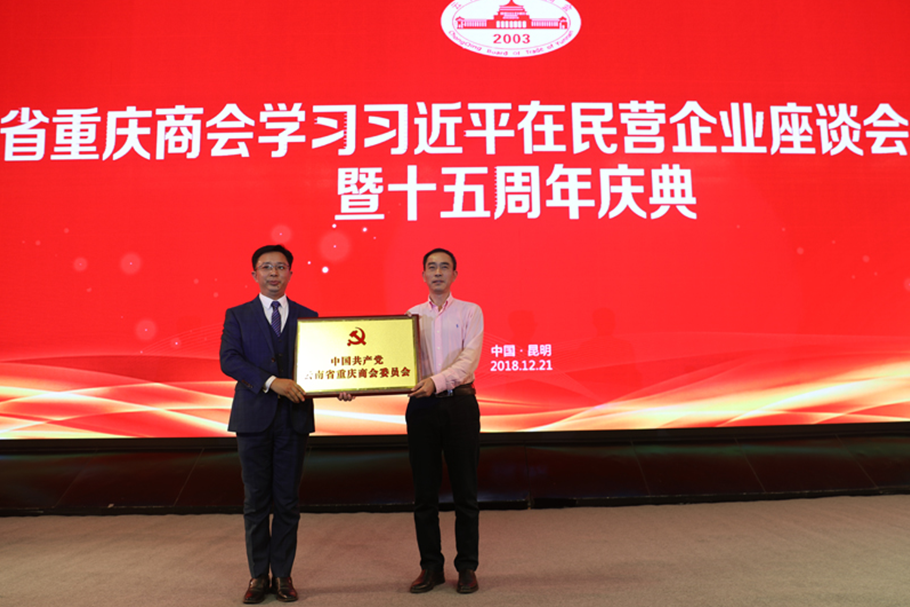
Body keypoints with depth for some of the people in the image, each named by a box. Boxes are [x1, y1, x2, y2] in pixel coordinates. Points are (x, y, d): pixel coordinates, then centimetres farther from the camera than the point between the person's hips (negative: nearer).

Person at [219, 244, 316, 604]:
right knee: (256, 500, 8)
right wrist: (272, 381, -21)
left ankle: (283, 574, 21)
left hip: (294, 417, 1)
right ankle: (258, 575, 22)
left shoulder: (307, 317, 9)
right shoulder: (238, 316, 5)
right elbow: (229, 360, -8)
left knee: (288, 500, 7)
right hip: (253, 416, -1)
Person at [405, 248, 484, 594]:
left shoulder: (470, 312, 4)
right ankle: (430, 566, 21)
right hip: (422, 405, 2)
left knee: (465, 488, 4)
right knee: (424, 491, 7)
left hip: (459, 402, -2)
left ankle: (467, 567, 18)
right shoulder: (411, 315, 12)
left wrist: (437, 381, -24)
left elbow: (469, 359, -9)